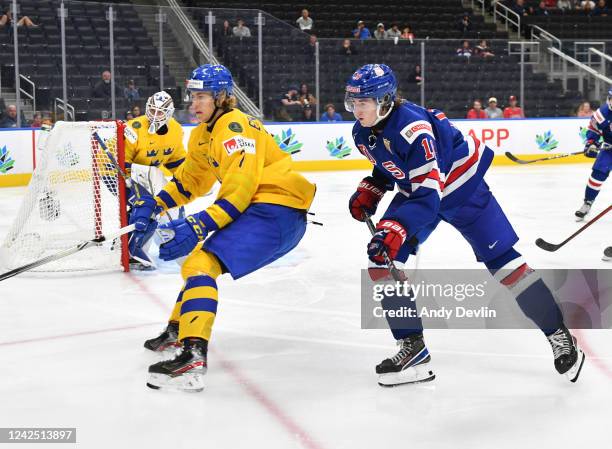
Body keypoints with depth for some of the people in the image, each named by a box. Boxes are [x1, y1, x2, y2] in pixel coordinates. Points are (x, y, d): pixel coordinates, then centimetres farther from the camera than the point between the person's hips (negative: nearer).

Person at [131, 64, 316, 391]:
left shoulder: (234, 127, -15)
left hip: (277, 211, -11)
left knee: (201, 262, -22)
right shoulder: (204, 134, 16)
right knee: (202, 252, 25)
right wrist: (154, 205, 12)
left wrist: (198, 226, -29)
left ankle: (193, 358, -35)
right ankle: (179, 330, 41)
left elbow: (239, 188, -24)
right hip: (256, 208, 11)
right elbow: (190, 180, 25)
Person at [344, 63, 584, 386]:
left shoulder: (413, 129, -35)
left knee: (501, 259, -7)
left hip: (459, 184, -8)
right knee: (382, 257, -7)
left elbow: (428, 193, -39)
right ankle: (412, 347, 1)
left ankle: (559, 335, 8)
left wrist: (397, 229, -50)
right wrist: (369, 191, -2)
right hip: (416, 187, 8)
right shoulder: (363, 133, -8)